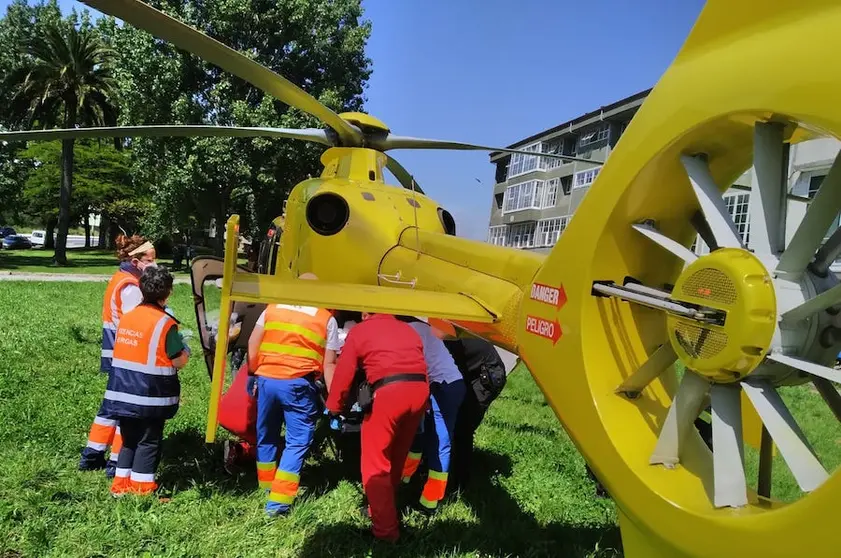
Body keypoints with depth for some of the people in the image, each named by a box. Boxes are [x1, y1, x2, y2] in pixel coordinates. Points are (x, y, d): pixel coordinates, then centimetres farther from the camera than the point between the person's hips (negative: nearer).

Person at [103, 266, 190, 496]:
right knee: (148, 442, 4)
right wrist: (185, 349, 9)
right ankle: (141, 490, 8)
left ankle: (121, 485, 24)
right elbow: (179, 361, -12)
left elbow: (126, 351, 14)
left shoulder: (126, 317, 6)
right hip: (151, 397, -6)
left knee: (129, 441, 18)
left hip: (123, 393, 6)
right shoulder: (165, 322, -14)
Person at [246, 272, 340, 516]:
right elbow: (328, 364, -1)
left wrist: (253, 374, 20)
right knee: (297, 442, 4)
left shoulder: (272, 308, 10)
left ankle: (267, 485, 36)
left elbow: (253, 346, 9)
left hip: (266, 380, 4)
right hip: (298, 384, -4)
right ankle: (278, 501, -1)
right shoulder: (326, 319, 1)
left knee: (266, 436, 20)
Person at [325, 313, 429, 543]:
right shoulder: (408, 329, 27)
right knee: (397, 456, 22)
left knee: (375, 463, 6)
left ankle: (385, 529, 7)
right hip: (420, 389, 6)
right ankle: (383, 508, 37)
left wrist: (334, 407, 24)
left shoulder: (359, 331, 14)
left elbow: (344, 372, 13)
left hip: (389, 390, -6)